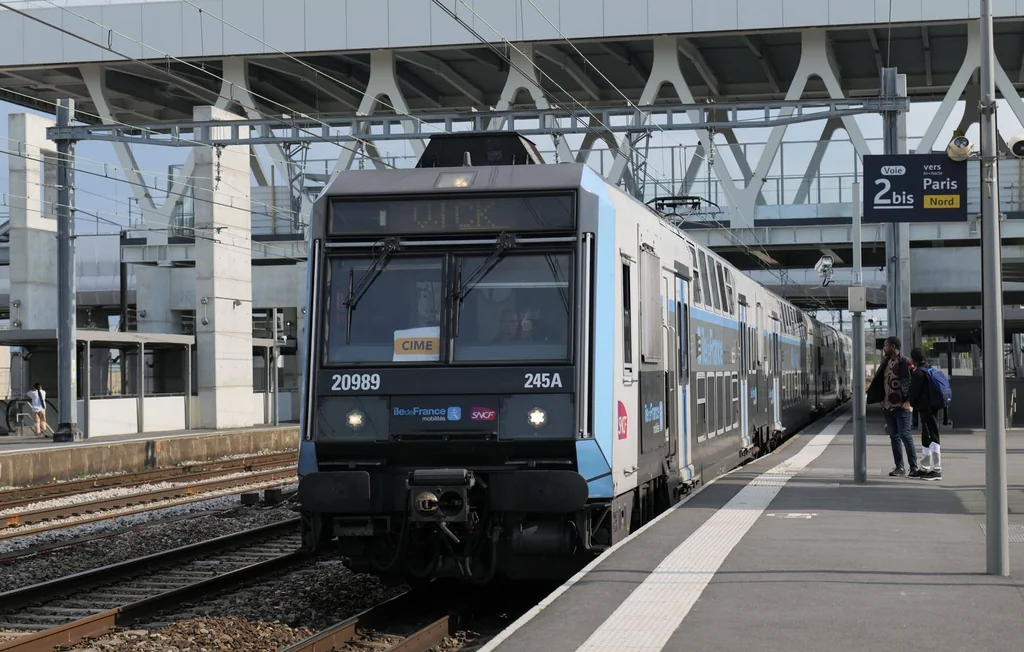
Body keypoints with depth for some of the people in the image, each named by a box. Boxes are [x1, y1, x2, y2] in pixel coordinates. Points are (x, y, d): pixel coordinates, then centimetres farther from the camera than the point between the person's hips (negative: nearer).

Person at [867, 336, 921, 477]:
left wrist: (908, 401, -20)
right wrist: (880, 399, 13)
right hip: (888, 406, 8)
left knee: (905, 435, -10)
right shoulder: (886, 362, 14)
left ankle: (914, 467, -8)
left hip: (901, 406, -8)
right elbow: (880, 381, 19)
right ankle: (899, 467, 14)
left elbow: (912, 382, -15)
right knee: (894, 436, 9)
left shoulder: (905, 362, -11)